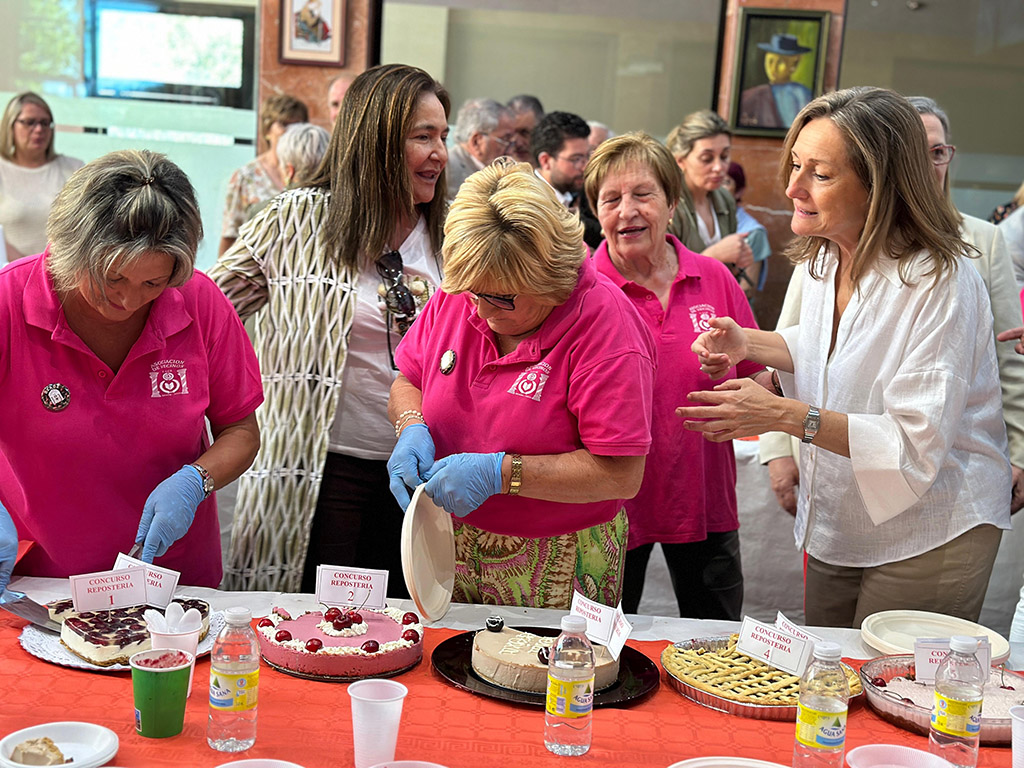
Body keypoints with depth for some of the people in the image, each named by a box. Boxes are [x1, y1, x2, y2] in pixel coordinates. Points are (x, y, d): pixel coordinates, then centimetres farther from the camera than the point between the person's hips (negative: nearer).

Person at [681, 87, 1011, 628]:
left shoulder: (940, 283, -25)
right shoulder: (824, 257, -1)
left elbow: (918, 446, -28)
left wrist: (787, 416, -32)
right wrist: (748, 344, 0)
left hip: (929, 537, -7)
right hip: (836, 527, 7)